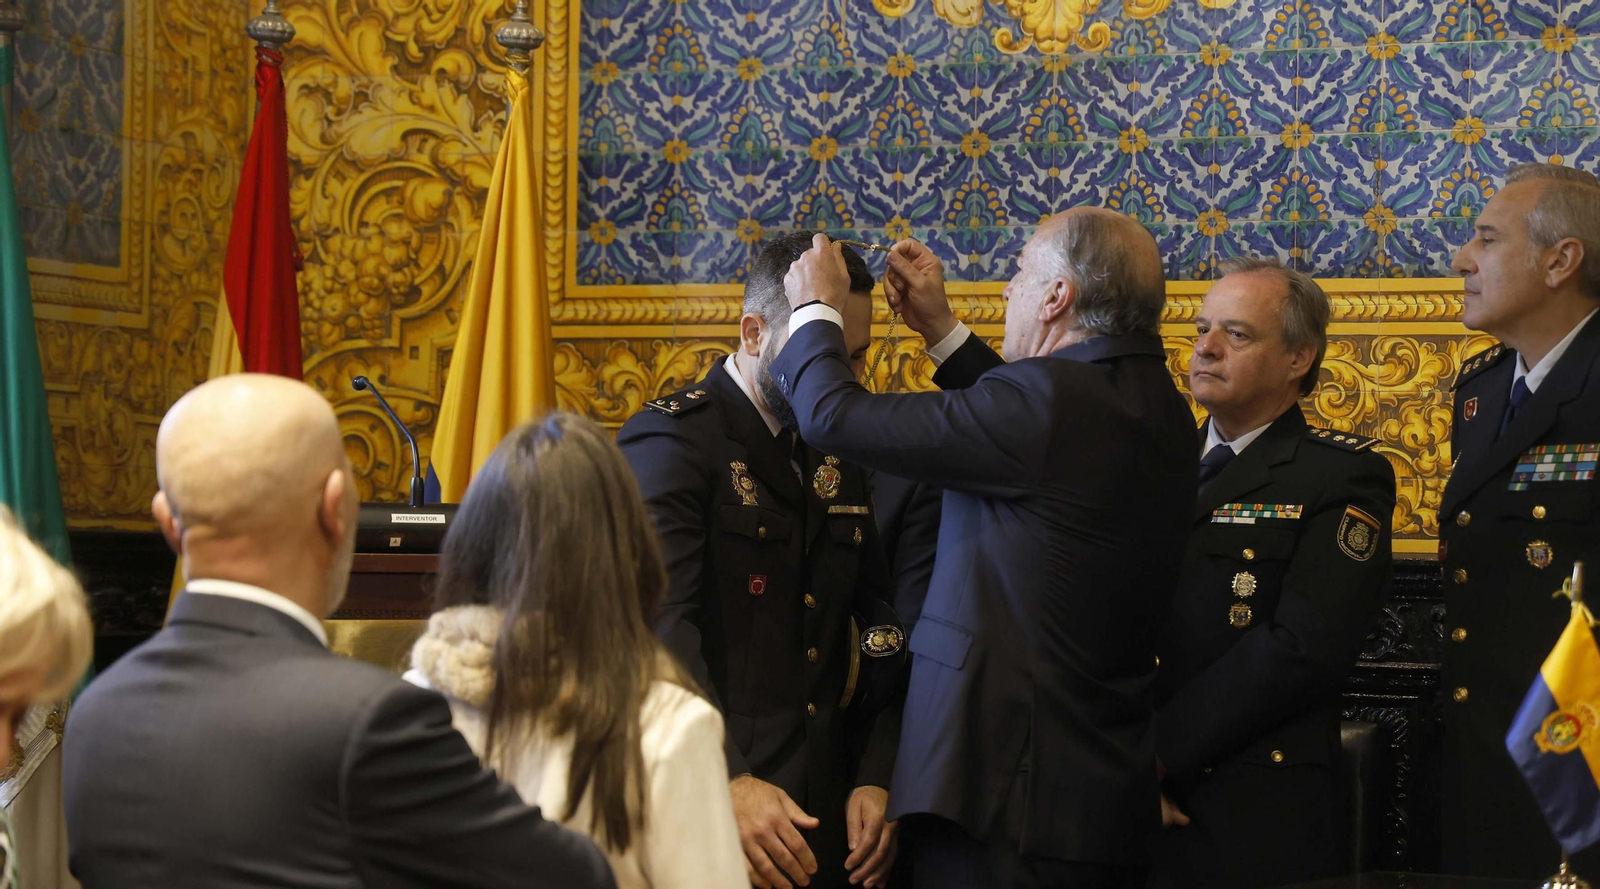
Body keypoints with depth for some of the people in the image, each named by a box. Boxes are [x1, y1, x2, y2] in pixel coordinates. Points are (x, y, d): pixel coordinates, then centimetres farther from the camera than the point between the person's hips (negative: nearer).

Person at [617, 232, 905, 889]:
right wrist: (727, 781, -31)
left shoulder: (841, 453, 13)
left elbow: (880, 632, 12)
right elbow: (658, 623, -21)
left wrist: (875, 780, -1)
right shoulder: (676, 436, -9)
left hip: (824, 811, 6)